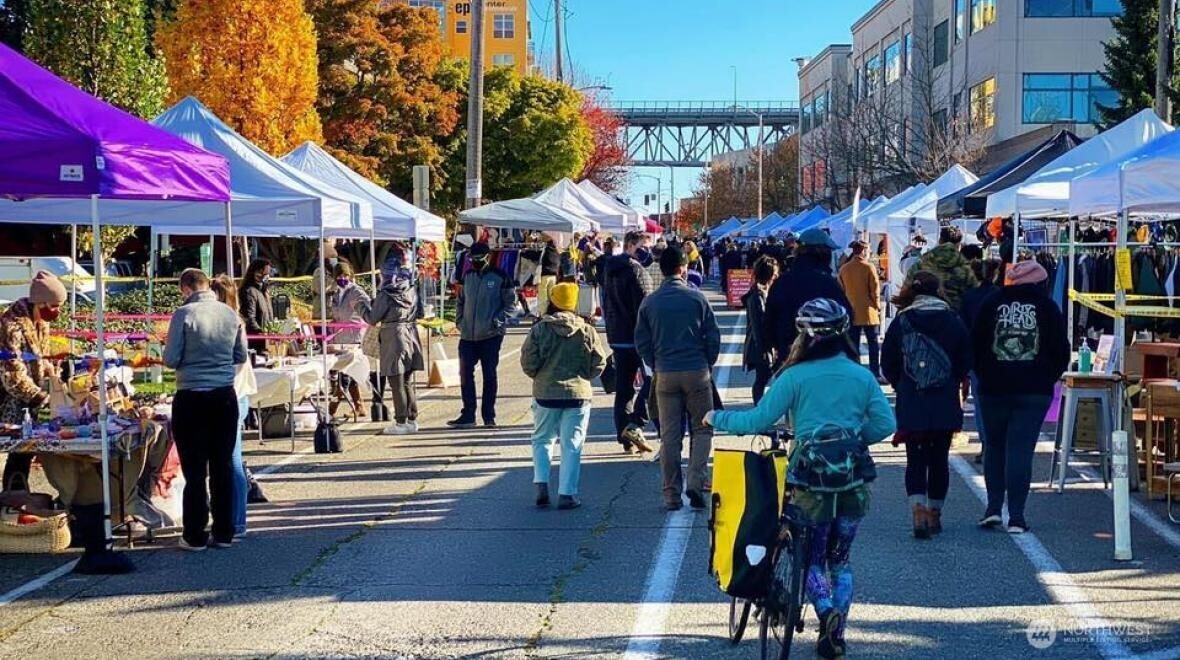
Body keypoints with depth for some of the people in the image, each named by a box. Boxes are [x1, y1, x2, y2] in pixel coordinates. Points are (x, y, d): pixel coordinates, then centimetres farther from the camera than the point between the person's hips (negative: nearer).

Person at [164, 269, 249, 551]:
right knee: (223, 466, 11)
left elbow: (171, 359, -9)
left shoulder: (184, 314, -11)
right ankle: (223, 533, 15)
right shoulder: (231, 314, 1)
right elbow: (241, 356, 9)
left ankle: (195, 536, 9)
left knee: (194, 469, 4)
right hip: (226, 396, 4)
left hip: (192, 398, -4)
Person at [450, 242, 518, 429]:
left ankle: (489, 416, 10)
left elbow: (511, 305, -4)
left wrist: (497, 322, -14)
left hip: (491, 336, -5)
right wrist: (459, 320, 8)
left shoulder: (500, 277, -5)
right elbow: (460, 300, 21)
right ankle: (468, 415, 10)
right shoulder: (468, 276, 11)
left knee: (490, 376, 3)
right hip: (467, 335, 5)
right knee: (465, 375, 3)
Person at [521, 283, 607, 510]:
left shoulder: (539, 330, -5)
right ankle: (567, 494, 2)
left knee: (542, 440, 16)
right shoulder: (587, 331, -2)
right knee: (572, 445, 5)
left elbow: (528, 363, -5)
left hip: (545, 394, 0)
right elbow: (599, 364, 1)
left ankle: (541, 484, 0)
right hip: (578, 394, 0)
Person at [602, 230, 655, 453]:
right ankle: (635, 425, -12)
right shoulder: (635, 270, -14)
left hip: (616, 336, 8)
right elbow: (644, 306, -18)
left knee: (623, 387, 10)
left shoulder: (609, 269, 13)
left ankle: (625, 438, 11)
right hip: (637, 335, -8)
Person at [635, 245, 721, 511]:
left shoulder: (649, 303, 1)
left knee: (669, 436, 6)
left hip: (665, 376, 2)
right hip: (697, 373, -2)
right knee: (702, 428, 9)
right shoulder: (696, 298, -4)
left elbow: (641, 342, 5)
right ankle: (695, 481, -7)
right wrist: (708, 364, 12)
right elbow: (713, 336, -2)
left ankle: (672, 494, 8)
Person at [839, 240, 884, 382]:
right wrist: (877, 306, 6)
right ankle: (875, 374, 2)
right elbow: (875, 290, -7)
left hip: (851, 312, 3)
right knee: (873, 343, 4)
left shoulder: (844, 269, 1)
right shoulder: (869, 268, -9)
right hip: (868, 312, -3)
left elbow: (841, 290, 8)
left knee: (853, 344, 7)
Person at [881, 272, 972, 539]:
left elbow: (888, 364, -1)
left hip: (910, 405, -1)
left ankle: (919, 513, -15)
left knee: (915, 460, 3)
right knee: (939, 460, 12)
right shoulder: (954, 322, -3)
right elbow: (965, 361, 1)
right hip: (945, 405, 1)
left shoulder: (901, 322, -4)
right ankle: (935, 514, 20)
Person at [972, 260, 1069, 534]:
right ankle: (1016, 516, -4)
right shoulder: (1047, 306, -1)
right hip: (1034, 391, -1)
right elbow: (1061, 349, -1)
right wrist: (1049, 377, 13)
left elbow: (975, 345, 2)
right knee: (1021, 450, -1)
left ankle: (993, 508, 8)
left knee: (995, 446, 15)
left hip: (994, 388, 1)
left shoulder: (991, 304, 1)